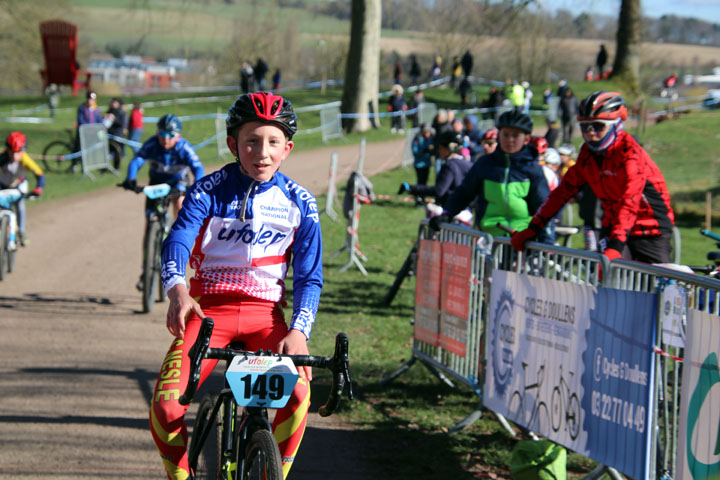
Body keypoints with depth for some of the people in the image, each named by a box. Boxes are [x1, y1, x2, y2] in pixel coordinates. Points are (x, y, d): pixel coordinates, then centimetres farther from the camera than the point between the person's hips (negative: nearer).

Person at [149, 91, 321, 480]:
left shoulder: (300, 204, 2)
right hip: (208, 307, -1)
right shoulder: (209, 191, -3)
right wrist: (177, 290, -40)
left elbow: (308, 277, 2)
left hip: (265, 313, 1)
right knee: (166, 406, -22)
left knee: (297, 390, -29)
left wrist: (298, 331, -16)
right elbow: (177, 242, -18)